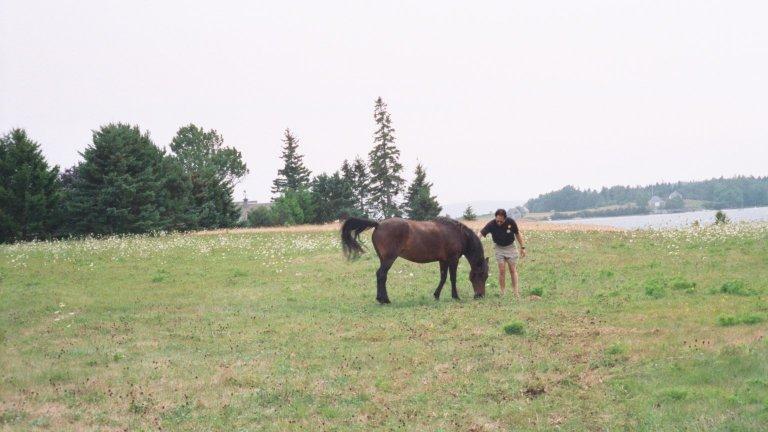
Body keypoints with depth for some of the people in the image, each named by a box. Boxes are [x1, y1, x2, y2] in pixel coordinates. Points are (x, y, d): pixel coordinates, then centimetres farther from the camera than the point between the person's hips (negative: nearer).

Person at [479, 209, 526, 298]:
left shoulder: (511, 222, -20)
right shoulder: (491, 224, -24)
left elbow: (517, 234, -5)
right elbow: (481, 233, -32)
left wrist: (522, 247, -1)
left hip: (510, 247, 0)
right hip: (499, 248, 0)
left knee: (513, 270, 1)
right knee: (502, 270, -4)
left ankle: (516, 293, 5)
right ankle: (502, 293, 5)